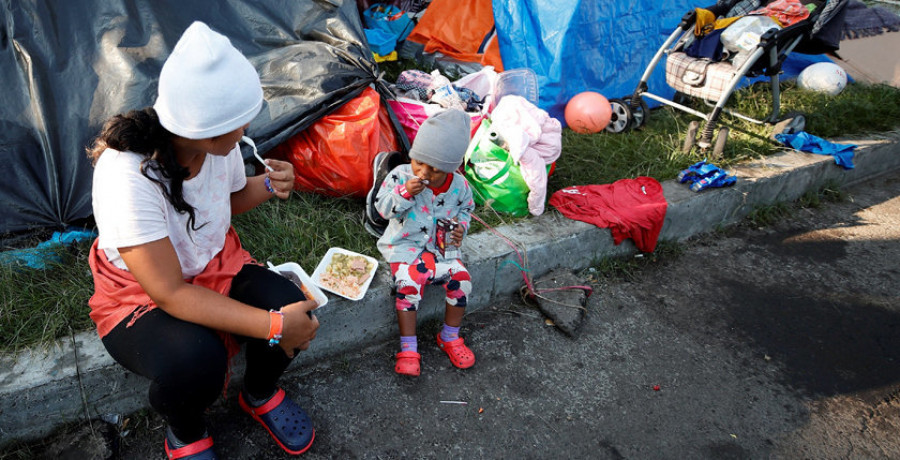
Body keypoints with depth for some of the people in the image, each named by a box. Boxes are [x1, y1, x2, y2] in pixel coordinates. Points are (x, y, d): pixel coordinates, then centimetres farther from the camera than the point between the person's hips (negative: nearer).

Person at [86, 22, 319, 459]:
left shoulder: (219, 143, -16)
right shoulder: (127, 176, -34)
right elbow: (169, 293, -32)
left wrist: (268, 185, -16)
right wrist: (272, 326, -36)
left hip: (215, 268, 5)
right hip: (141, 298, -5)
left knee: (293, 306, -23)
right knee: (195, 361, -35)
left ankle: (259, 395, 12)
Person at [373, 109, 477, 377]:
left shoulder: (459, 186, -5)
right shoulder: (400, 175, -13)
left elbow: (465, 209, 14)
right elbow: (382, 207, -14)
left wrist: (461, 227, -6)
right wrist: (405, 192, -29)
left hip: (442, 245, 3)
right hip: (406, 244, -3)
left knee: (461, 281, -13)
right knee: (408, 285, -25)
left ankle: (449, 337, 12)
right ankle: (408, 348, -8)